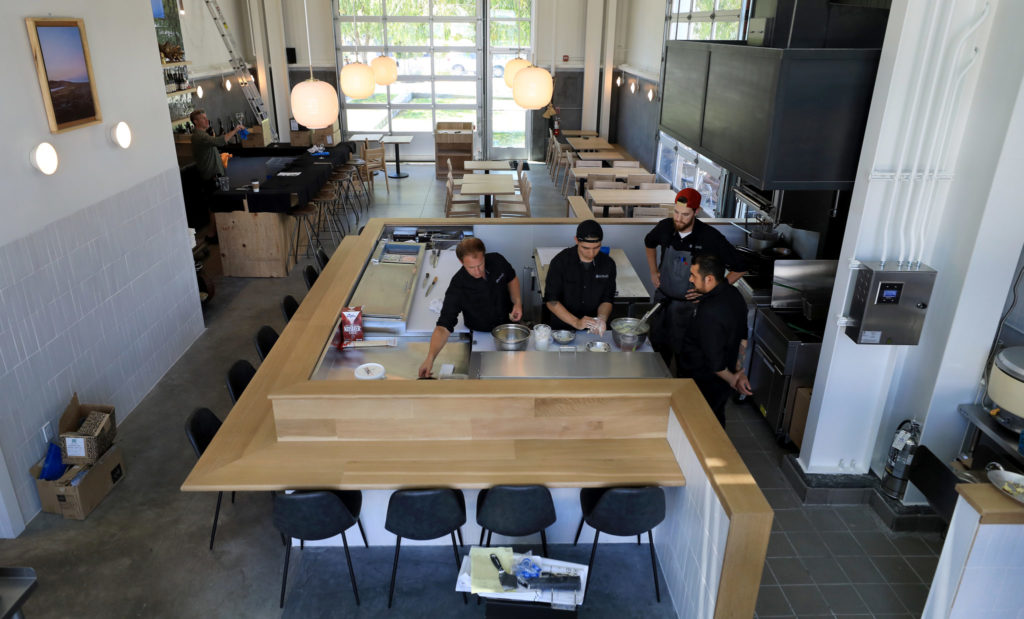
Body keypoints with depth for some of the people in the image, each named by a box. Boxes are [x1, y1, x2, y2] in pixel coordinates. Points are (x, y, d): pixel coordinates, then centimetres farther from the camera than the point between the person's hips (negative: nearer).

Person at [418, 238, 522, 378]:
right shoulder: (457, 288, -34)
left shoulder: (497, 260, -23)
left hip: (507, 323, 4)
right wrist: (430, 358, -49)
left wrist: (517, 302, -14)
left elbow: (511, 278, 0)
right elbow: (443, 326, -36)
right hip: (478, 335, -3)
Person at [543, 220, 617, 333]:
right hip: (562, 328, 0)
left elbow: (607, 300, 5)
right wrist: (576, 323, -21)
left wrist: (602, 318, -17)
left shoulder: (608, 264, -1)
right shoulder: (560, 261, -10)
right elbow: (551, 301, -10)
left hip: (594, 332, 1)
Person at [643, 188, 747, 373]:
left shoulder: (710, 237, -20)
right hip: (662, 300, 4)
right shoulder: (665, 227, -7)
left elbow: (739, 268, -10)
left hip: (689, 306, -4)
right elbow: (649, 243, 19)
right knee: (658, 350, 18)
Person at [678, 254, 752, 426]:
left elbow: (714, 361, -28)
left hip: (705, 385, -8)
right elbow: (742, 338, 7)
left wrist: (732, 380, -11)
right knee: (716, 421, 27)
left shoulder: (709, 313, -34)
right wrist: (740, 372, 12)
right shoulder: (733, 294, -4)